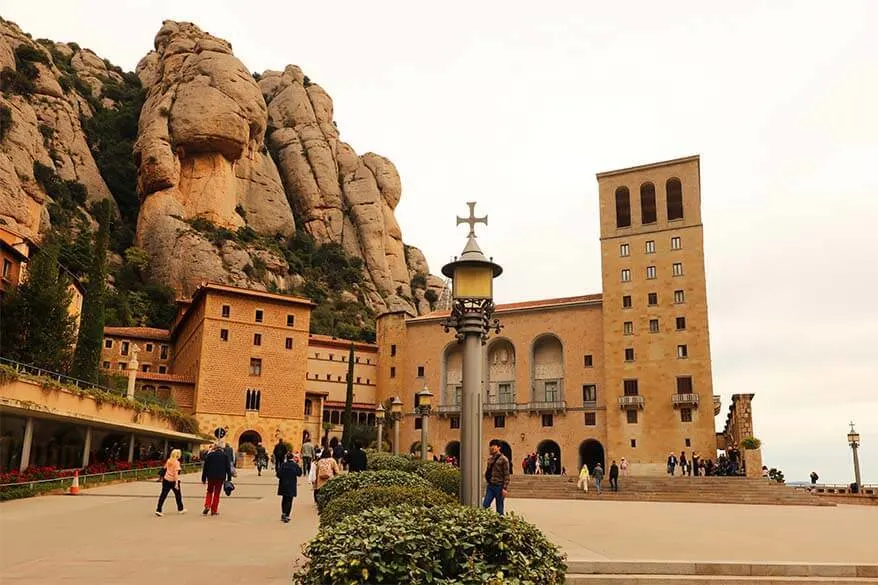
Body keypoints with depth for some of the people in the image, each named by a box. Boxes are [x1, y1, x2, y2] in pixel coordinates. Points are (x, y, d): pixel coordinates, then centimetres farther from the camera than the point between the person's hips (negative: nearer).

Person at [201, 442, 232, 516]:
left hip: (210, 477, 0)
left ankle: (207, 506, -1)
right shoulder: (224, 455, -1)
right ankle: (214, 510, 7)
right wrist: (229, 478, 7)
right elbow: (228, 467, 1)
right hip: (220, 477, 0)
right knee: (216, 493, 7)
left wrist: (203, 478, 8)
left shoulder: (209, 455, -1)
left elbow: (205, 467, 2)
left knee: (209, 492, 18)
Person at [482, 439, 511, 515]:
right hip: (490, 486, 6)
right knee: (485, 505, 0)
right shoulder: (490, 459, 12)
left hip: (499, 486, -6)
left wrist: (505, 488, -16)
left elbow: (507, 475, -11)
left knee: (499, 509, 2)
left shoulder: (503, 459, -8)